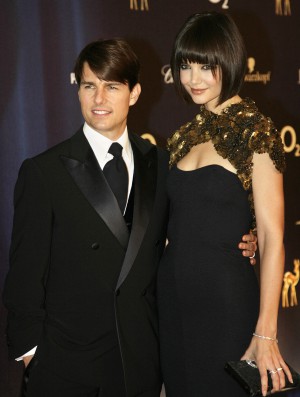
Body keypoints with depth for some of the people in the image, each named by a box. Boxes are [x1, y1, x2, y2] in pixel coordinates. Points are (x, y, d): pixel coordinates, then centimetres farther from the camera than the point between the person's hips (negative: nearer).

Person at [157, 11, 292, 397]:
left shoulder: (255, 132, -9)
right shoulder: (185, 136, 10)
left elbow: (272, 238, -13)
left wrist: (265, 334, -18)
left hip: (226, 296, -6)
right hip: (172, 295, 6)